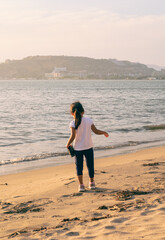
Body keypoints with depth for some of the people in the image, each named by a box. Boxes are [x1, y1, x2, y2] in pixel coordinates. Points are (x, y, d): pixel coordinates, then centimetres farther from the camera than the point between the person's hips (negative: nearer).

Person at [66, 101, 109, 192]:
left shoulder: (73, 123, -11)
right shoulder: (89, 120, -4)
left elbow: (73, 136, -18)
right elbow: (96, 131, -1)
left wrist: (68, 144, -2)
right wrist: (104, 132, 17)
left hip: (78, 148, -2)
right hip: (88, 147, 2)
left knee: (79, 167, 7)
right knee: (90, 165, 15)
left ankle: (81, 185, 2)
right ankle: (92, 183, 28)